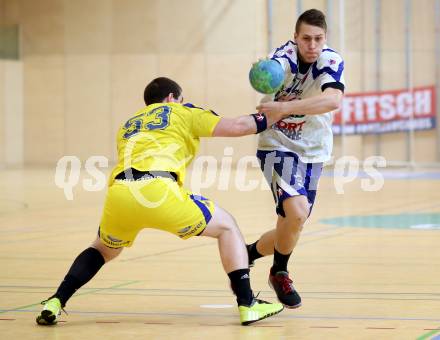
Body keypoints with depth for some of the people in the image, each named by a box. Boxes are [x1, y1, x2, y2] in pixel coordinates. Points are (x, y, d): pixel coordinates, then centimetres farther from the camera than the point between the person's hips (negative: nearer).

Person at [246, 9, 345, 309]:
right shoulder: (285, 56, -18)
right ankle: (280, 274, 1)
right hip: (277, 146, -3)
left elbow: (334, 99, -36)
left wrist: (285, 107, -46)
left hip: (312, 152, 3)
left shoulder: (331, 61, -16)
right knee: (297, 211, -25)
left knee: (292, 227, 9)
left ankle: (248, 254, 38)